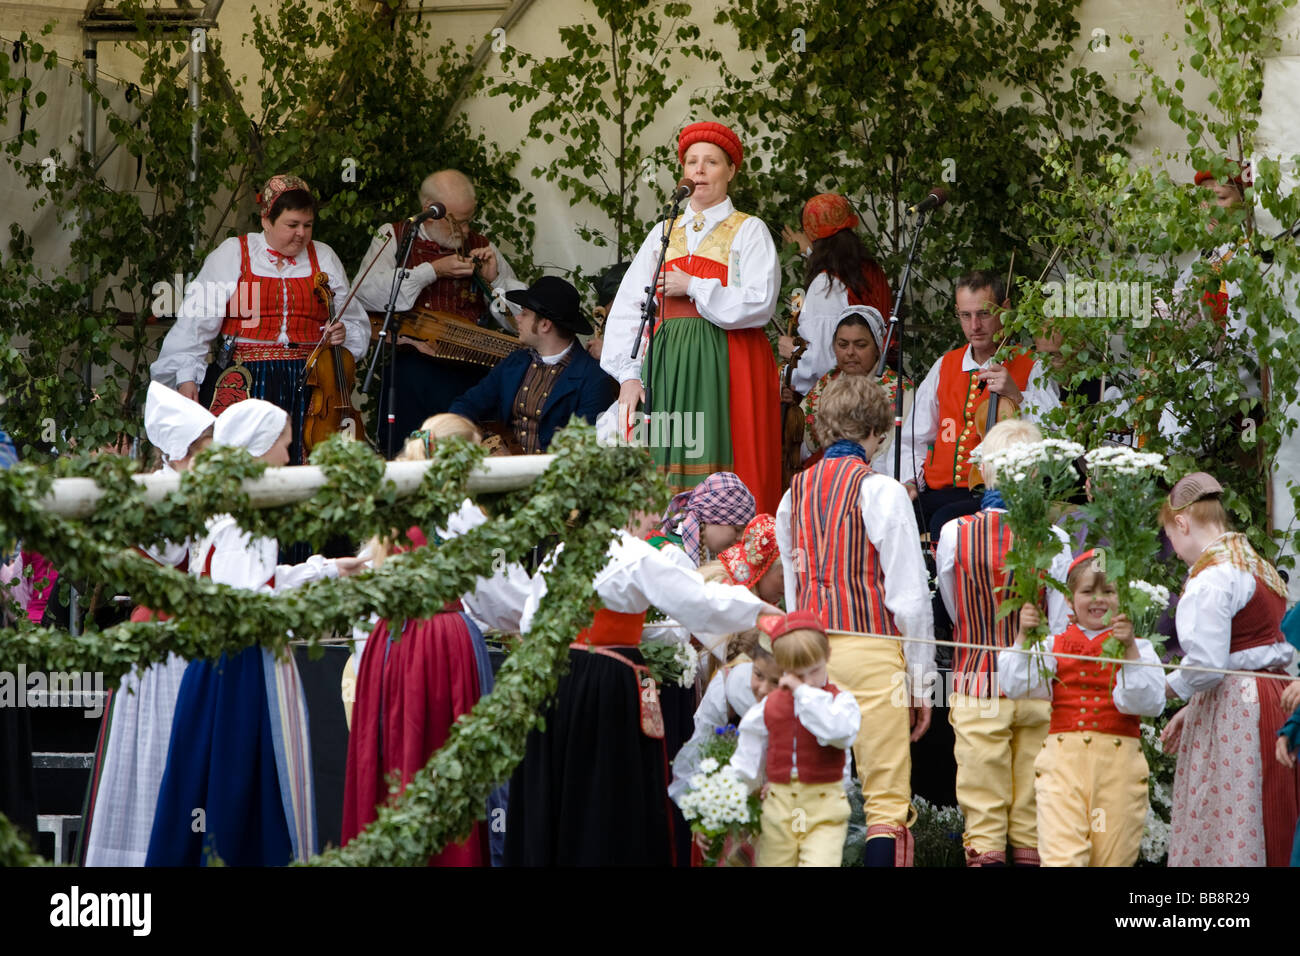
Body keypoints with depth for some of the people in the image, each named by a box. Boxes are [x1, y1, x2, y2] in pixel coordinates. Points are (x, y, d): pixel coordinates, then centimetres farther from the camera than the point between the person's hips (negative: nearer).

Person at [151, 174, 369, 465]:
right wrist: (186, 375, -9)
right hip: (243, 383, -2)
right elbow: (198, 319, -1)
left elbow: (354, 322, 21)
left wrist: (343, 334, -3)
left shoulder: (324, 259, 13)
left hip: (305, 386, 2)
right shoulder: (233, 254, 3)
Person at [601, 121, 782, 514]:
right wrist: (628, 374, 0)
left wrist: (693, 287, -7)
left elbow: (759, 304, -9)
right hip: (667, 364, 4)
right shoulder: (664, 234, 17)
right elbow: (627, 307, 12)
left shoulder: (748, 232, 5)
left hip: (727, 365, -4)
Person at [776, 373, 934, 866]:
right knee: (887, 800, -5)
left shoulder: (796, 491, 10)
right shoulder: (880, 490, -7)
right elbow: (909, 594, -6)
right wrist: (919, 678, 1)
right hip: (872, 650, -5)